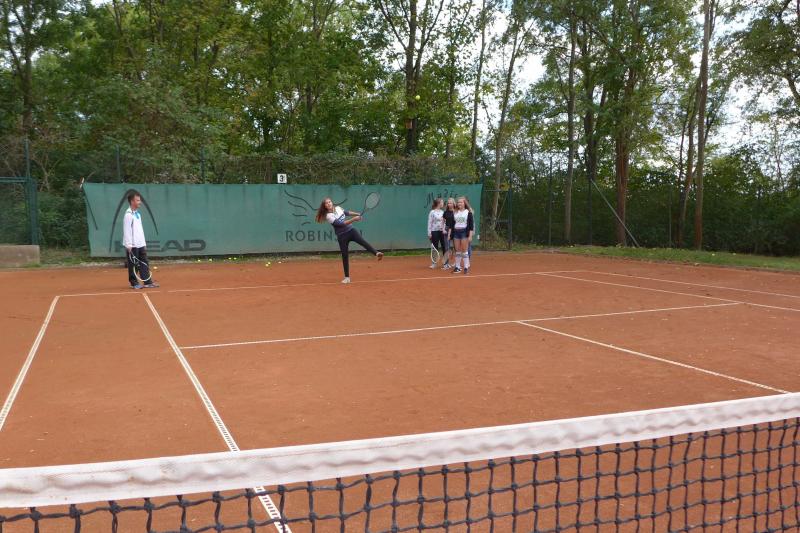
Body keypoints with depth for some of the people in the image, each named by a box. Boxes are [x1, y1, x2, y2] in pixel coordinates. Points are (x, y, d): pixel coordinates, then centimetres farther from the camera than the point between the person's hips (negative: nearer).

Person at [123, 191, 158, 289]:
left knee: (144, 263, 6)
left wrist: (144, 243, 17)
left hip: (140, 244, 8)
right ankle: (134, 283, 8)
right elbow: (127, 231, -16)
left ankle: (148, 282, 8)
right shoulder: (128, 215, -12)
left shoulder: (138, 214, 15)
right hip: (133, 245, -8)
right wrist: (129, 245, -20)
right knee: (133, 264, 1)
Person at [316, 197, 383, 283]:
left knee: (363, 241, -23)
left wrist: (358, 214, 26)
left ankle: (377, 253, -42)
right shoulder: (328, 216, -15)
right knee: (345, 256, 0)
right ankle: (347, 277, 11)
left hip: (351, 230, 4)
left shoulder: (338, 208, 4)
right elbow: (341, 224, -24)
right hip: (342, 236, -4)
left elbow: (346, 213, 25)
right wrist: (353, 219, -29)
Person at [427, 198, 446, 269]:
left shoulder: (443, 212, 9)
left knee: (444, 247, 2)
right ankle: (434, 262, 11)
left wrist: (444, 229, -2)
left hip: (442, 231, 4)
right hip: (435, 231, -4)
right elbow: (429, 223, -4)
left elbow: (445, 222, 12)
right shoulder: (432, 212, -4)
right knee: (435, 247, 1)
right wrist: (429, 233, -8)